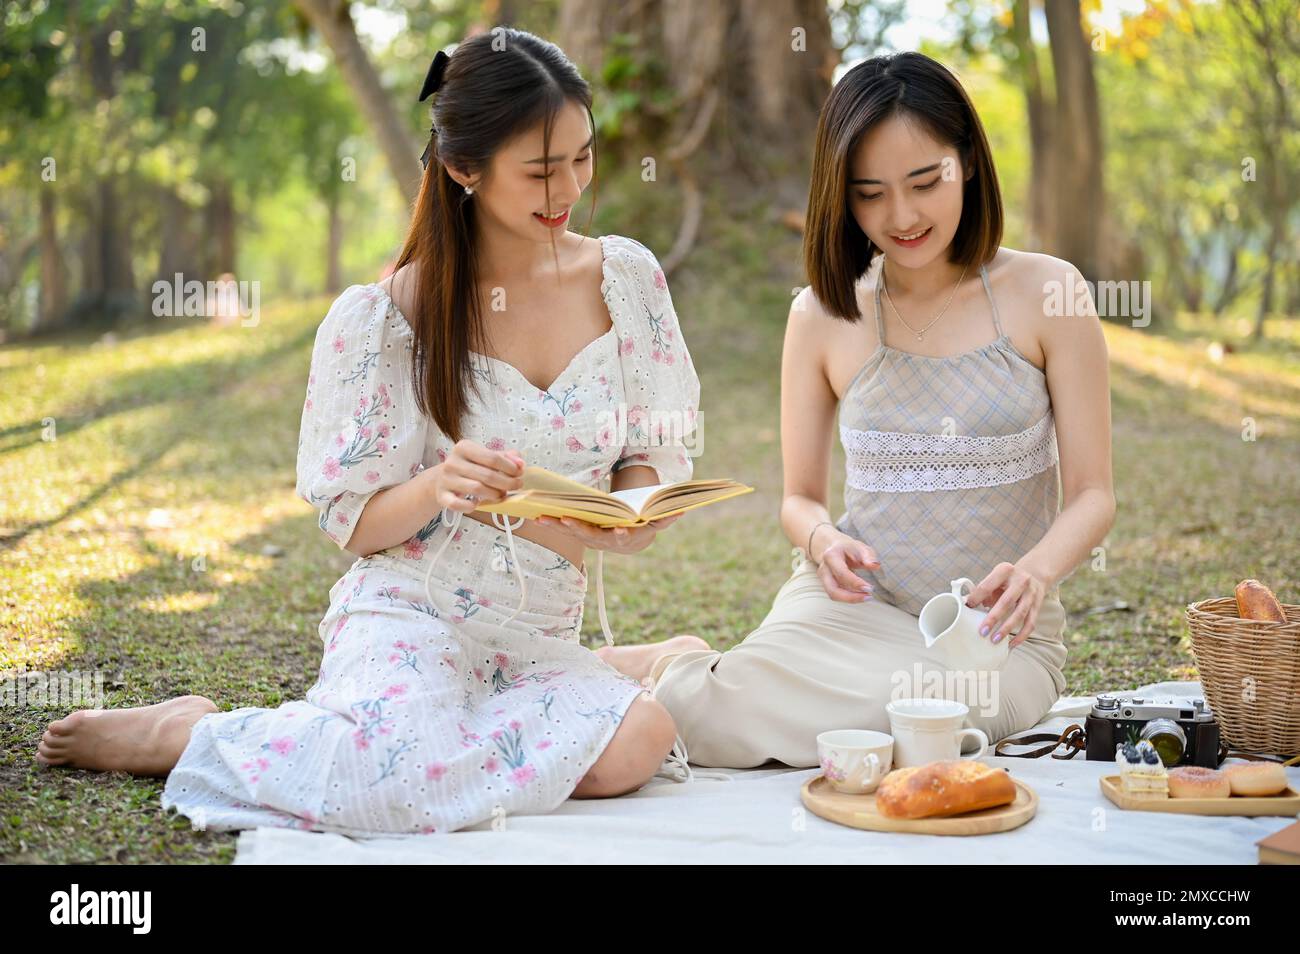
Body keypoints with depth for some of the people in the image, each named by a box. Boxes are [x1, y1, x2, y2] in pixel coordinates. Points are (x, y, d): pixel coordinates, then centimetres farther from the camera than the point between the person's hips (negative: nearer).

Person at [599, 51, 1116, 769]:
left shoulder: (1045, 294, -1)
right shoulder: (822, 316, 4)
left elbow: (1092, 495, -1)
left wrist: (1036, 571, -22)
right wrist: (823, 540, -12)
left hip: (996, 635, 1)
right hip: (854, 603, 0)